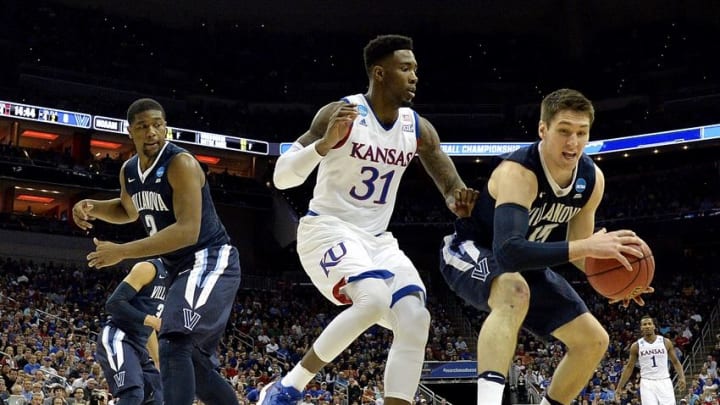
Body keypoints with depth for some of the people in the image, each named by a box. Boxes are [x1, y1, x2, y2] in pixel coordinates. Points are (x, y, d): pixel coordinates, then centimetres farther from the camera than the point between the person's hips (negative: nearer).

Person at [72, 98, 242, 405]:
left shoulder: (181, 163, -20)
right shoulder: (128, 170, 6)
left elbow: (187, 231, -28)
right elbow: (130, 211, 28)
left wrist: (123, 252, -28)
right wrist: (91, 207, 6)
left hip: (210, 260, -9)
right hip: (180, 267, 9)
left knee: (174, 345, -27)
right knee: (194, 363, 14)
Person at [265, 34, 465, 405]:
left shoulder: (419, 129, 3)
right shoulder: (340, 113, -14)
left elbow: (453, 188, 8)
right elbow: (281, 177, -17)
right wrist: (325, 143, -34)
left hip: (377, 238, 7)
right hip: (327, 229, -6)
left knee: (415, 321, -12)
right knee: (374, 299, -31)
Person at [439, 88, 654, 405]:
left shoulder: (592, 179, -11)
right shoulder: (517, 172, -34)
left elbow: (575, 248, 0)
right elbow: (508, 253, -47)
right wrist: (587, 246, -50)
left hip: (524, 264, 8)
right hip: (470, 251, -8)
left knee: (594, 341, 5)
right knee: (514, 292, -42)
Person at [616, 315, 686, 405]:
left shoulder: (666, 342, 2)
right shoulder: (636, 346, 2)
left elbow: (675, 362, 9)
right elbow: (629, 367, 8)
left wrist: (682, 377, -8)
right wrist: (620, 386, 3)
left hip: (664, 382, 1)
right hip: (647, 384, -1)